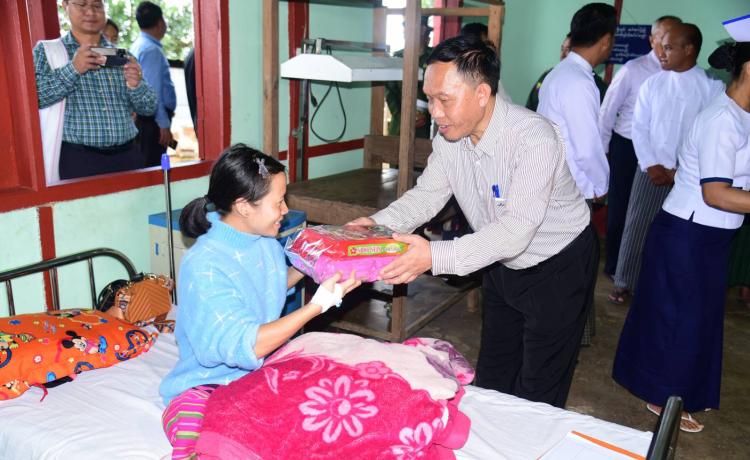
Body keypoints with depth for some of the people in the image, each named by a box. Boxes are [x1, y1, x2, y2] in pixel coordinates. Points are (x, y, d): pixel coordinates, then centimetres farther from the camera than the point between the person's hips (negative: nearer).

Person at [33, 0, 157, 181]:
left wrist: (135, 85, -10)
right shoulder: (46, 51, 5)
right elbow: (30, 95, -10)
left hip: (127, 157, 3)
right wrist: (72, 69, -18)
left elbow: (149, 108, 10)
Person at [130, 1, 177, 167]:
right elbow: (153, 91, -21)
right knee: (153, 166, -6)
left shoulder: (140, 45, 15)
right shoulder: (151, 50, -16)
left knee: (148, 164, 14)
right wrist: (164, 124, -20)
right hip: (154, 119, -10)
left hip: (147, 117, 10)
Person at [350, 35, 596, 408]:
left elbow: (517, 230, -38)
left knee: (537, 397, 7)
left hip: (556, 269, -6)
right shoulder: (449, 136, -11)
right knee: (491, 382, 20)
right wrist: (377, 224, -24)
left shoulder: (534, 138, -32)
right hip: (502, 265, 6)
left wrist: (437, 257, -48)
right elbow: (426, 195, -5)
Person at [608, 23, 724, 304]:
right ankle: (625, 283, 19)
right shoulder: (652, 84, 3)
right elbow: (639, 128, 3)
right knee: (636, 227, 4)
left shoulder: (713, 88, -4)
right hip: (651, 169, 2)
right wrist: (651, 165, -8)